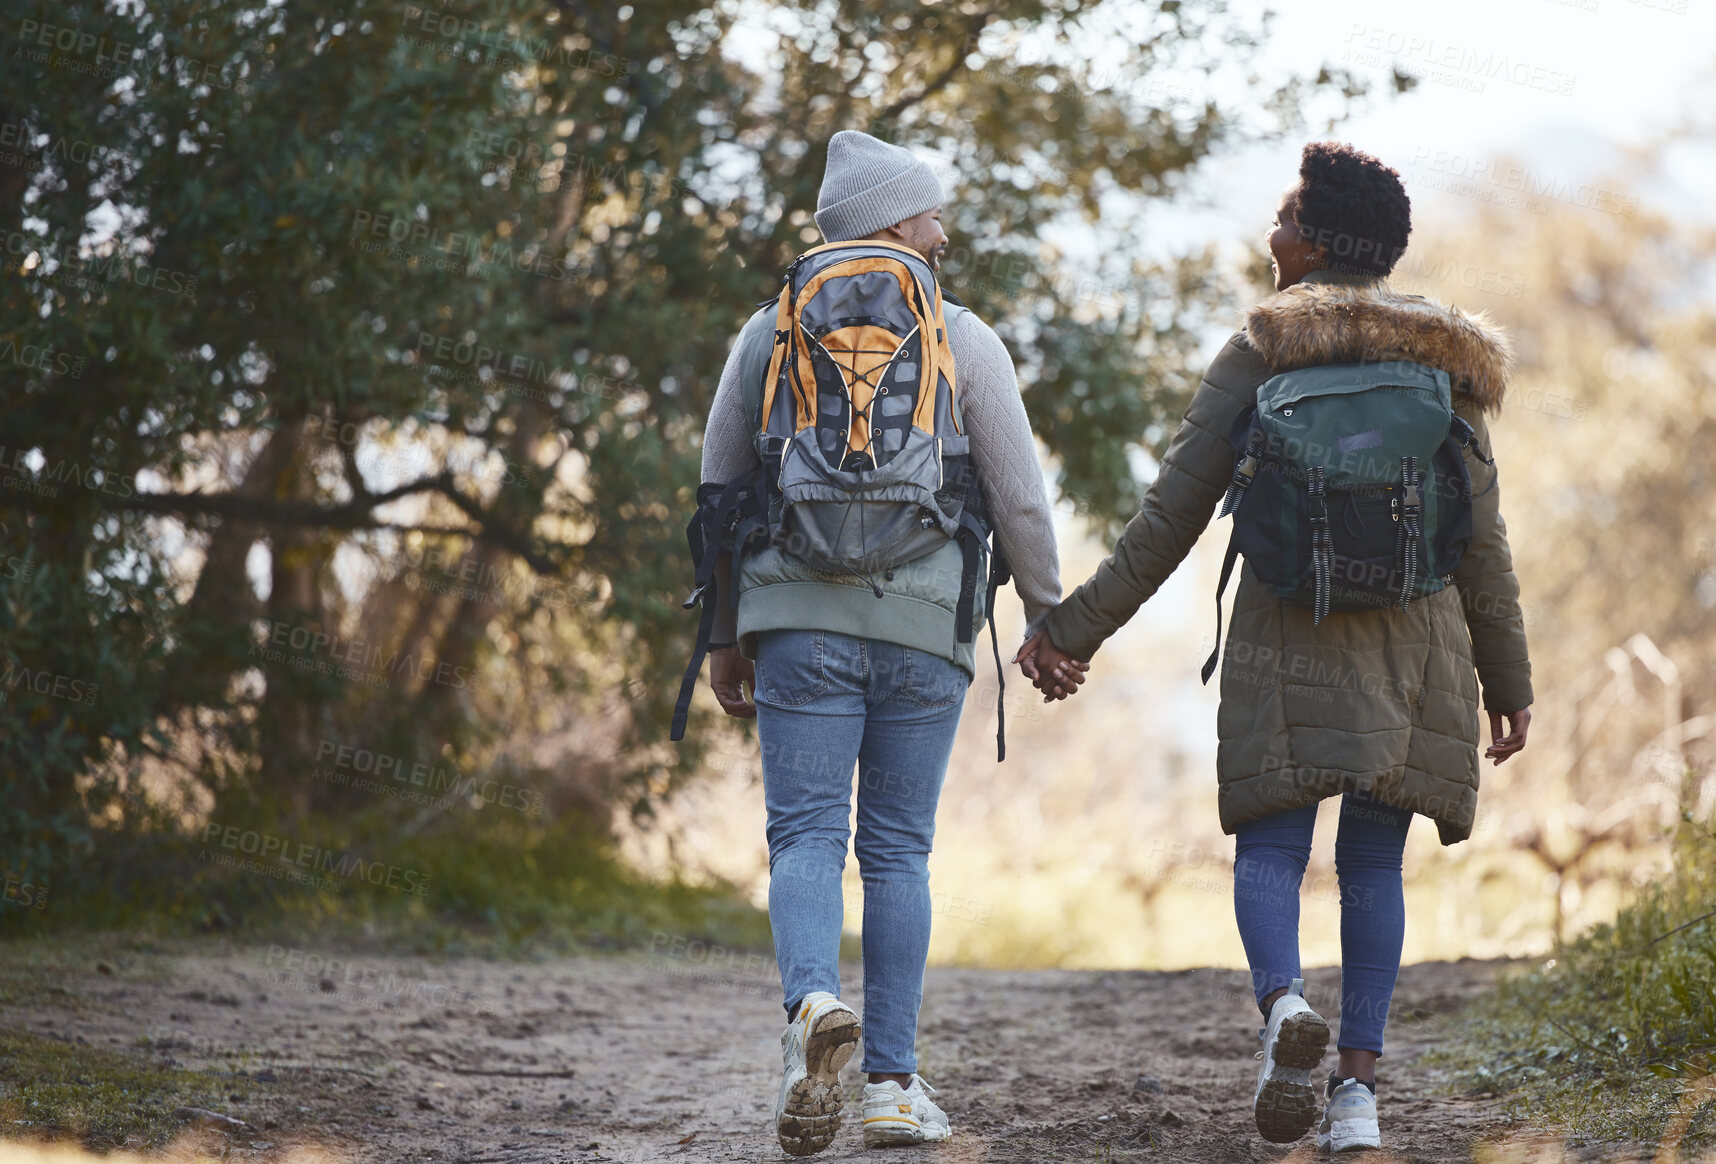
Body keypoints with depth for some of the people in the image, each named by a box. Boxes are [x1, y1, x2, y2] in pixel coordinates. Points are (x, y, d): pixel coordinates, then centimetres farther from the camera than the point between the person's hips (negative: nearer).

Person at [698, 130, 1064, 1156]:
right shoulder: (966, 341, 3)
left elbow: (720, 495, 12)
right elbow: (1021, 500, 1)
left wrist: (724, 636, 20)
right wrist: (1048, 618, 12)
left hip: (800, 619, 1)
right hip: (924, 628, 0)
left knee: (807, 837, 0)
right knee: (898, 850, 7)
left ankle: (815, 1005, -29)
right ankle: (894, 1082, 6)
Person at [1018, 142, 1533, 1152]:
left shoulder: (1260, 356, -1)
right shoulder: (1444, 362, 8)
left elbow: (1168, 522, -3)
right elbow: (1484, 540, 7)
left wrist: (1074, 631, 2)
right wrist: (1509, 682, 14)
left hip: (1290, 639, -3)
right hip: (1416, 641, 3)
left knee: (1270, 847, 0)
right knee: (1373, 859, 9)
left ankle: (1285, 1004, -30)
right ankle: (1360, 1085, 1)